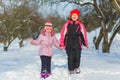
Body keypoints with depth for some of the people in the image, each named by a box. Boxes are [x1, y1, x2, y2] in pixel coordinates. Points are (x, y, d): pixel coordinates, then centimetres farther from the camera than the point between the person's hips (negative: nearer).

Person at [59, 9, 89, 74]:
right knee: (70, 57, 0)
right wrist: (61, 44, 3)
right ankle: (71, 70, 13)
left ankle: (76, 67, 19)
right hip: (69, 44, 0)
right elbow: (63, 34, 5)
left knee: (77, 56, -5)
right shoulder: (67, 24, 3)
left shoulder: (80, 25, 4)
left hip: (77, 44, 0)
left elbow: (84, 34, 10)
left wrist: (86, 43, 10)